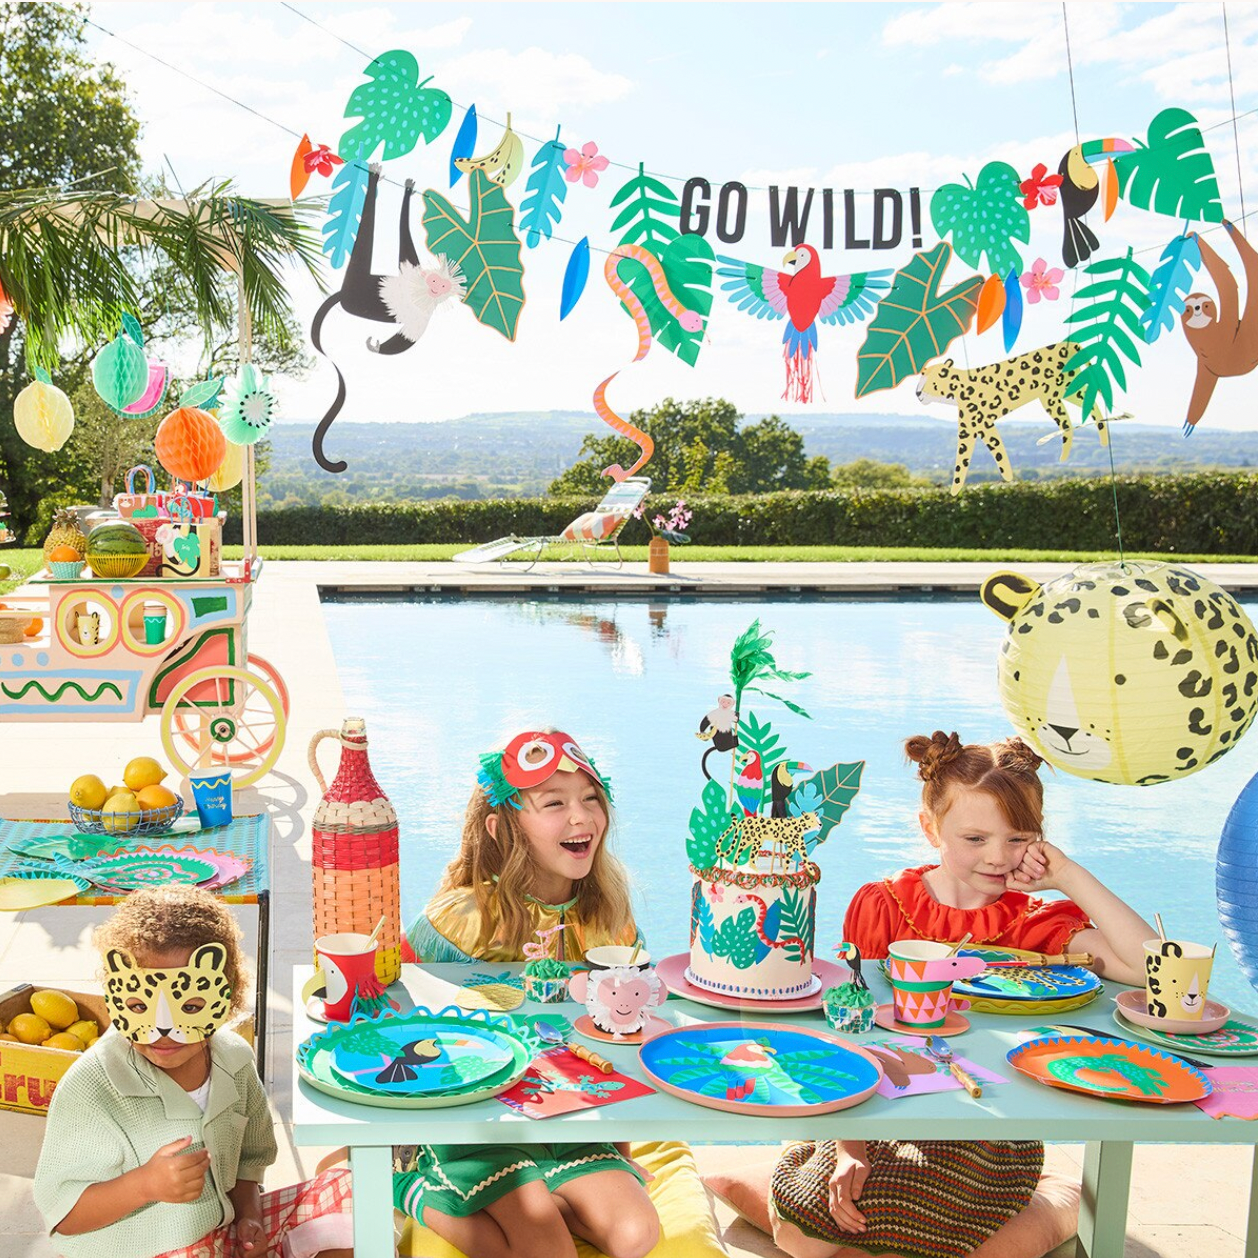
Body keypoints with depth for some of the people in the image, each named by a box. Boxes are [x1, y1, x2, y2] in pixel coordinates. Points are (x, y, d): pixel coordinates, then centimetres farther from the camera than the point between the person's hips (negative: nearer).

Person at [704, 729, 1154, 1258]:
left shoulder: (1035, 923, -4)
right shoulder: (882, 906, -4)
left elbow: (1149, 966, -19)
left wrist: (1069, 876, -17)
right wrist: (849, 1150, -15)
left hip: (990, 1131, 0)